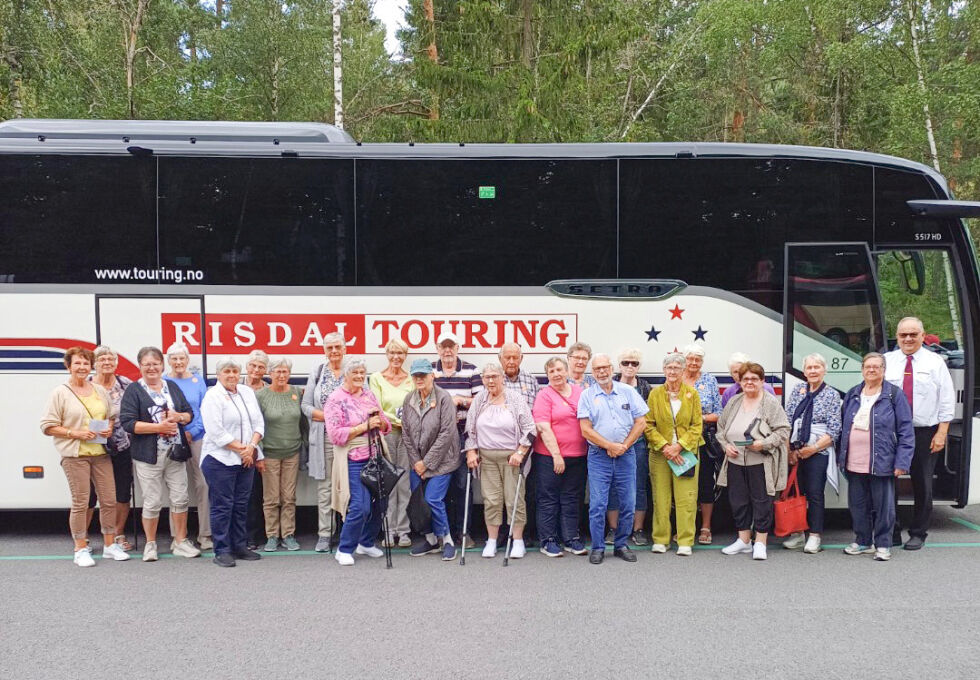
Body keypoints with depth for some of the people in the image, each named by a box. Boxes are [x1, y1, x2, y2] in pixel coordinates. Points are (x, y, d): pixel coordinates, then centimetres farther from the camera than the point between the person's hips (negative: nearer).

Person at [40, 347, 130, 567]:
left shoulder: (100, 390, 13)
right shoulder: (60, 393, -1)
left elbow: (112, 416, 23)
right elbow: (48, 426, -5)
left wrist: (110, 429, 2)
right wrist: (76, 433, -15)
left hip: (100, 453, 5)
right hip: (75, 455, -5)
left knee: (109, 499, 6)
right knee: (80, 502, -3)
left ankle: (110, 545, 18)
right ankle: (81, 549, 9)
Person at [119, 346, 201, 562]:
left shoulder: (172, 387, 12)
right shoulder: (133, 390, -3)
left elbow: (189, 413, 14)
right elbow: (127, 422, -13)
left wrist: (178, 417, -9)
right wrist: (159, 426, -17)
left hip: (175, 453, 4)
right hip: (149, 455, -4)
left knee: (180, 498, 7)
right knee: (152, 502, 1)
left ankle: (180, 541, 18)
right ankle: (150, 544, 17)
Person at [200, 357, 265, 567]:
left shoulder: (247, 392, 12)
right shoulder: (212, 397, -7)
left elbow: (258, 423, 10)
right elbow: (216, 432, -15)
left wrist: (251, 446, -7)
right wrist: (241, 449, -13)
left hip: (246, 460, 6)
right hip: (220, 459, -6)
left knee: (241, 505, 11)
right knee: (222, 506, -1)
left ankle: (239, 546, 21)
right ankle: (221, 551, 6)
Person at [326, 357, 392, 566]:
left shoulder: (369, 395, 12)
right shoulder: (335, 399, -5)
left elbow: (386, 427, 15)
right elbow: (336, 434, -13)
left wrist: (379, 420, -8)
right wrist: (365, 426, -17)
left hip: (376, 457, 6)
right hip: (354, 460, -6)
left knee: (378, 504, 8)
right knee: (360, 506, -11)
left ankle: (366, 543, 29)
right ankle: (344, 550, 6)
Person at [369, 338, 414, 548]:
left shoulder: (412, 379, 10)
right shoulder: (376, 378, 6)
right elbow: (376, 410, -1)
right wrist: (397, 420, -13)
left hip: (408, 435, 1)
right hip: (385, 434, -1)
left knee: (406, 484, 0)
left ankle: (404, 531, 7)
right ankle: (389, 531, 6)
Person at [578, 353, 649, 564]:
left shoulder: (628, 392, 7)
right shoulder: (587, 395, 3)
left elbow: (641, 422, 4)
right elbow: (586, 429, -4)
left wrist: (623, 446, -6)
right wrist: (610, 445, -11)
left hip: (626, 455, 2)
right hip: (599, 456, -2)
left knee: (628, 503, 5)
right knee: (597, 504, -3)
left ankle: (621, 545, 18)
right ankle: (597, 547, 7)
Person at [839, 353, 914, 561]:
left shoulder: (895, 395, -2)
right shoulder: (852, 395, 13)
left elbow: (906, 430, -4)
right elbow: (844, 427, 17)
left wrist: (902, 461, -11)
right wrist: (840, 457, 12)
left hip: (881, 463, -4)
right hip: (854, 464, 4)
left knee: (883, 505, 3)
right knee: (858, 504, 11)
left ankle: (883, 544, 16)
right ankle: (863, 541, 24)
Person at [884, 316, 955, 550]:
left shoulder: (935, 362, 2)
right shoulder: (887, 361, 5)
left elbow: (947, 399, 1)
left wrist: (941, 432, -6)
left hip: (924, 433, -1)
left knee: (922, 485, 8)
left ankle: (918, 534, 22)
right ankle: (892, 533, 16)